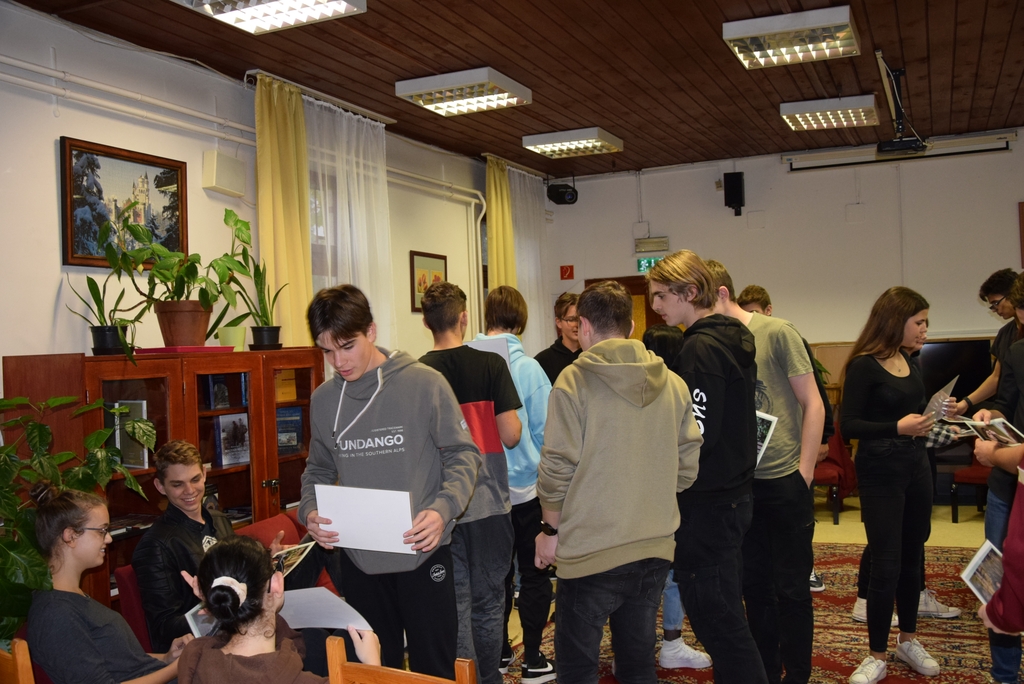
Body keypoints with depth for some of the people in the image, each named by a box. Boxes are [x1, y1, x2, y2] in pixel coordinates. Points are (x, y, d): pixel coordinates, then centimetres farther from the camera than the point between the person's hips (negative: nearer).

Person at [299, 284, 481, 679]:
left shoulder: (424, 383, -10)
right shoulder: (323, 400, 3)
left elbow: (462, 454, -6)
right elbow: (319, 471, 13)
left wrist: (443, 508, -22)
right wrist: (310, 512, -6)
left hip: (422, 555, -3)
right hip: (358, 560, 4)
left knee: (434, 669, 8)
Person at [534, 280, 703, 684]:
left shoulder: (574, 380, -11)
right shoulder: (672, 383, 3)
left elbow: (557, 468, -12)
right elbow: (688, 465, 4)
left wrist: (550, 529, 2)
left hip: (591, 551, -5)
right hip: (655, 548, 5)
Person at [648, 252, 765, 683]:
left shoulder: (700, 348, -18)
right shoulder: (734, 338, 11)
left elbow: (697, 435, -23)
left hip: (706, 504, -10)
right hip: (735, 493, 10)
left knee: (717, 623, -2)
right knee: (728, 619, 19)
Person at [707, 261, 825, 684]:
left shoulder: (776, 333, -9)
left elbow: (813, 405, -7)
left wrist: (804, 472, -10)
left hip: (785, 479, -4)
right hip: (740, 482, 4)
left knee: (791, 586, 5)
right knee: (754, 585, 14)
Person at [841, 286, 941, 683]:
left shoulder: (908, 361, 6)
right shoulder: (864, 366, -14)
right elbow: (848, 426, -18)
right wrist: (896, 427, -28)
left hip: (916, 466, 7)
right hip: (880, 472, -7)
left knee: (911, 558, 15)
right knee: (886, 565, -2)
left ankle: (908, 640, 32)